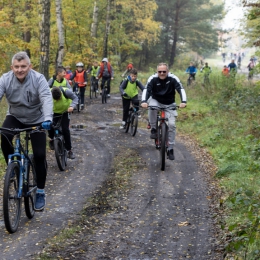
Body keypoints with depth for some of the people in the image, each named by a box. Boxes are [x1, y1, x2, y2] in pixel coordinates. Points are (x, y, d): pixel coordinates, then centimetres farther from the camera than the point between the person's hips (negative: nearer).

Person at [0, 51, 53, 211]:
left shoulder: (38, 79, -24)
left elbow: (47, 99, -36)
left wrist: (48, 118, -54)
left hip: (36, 120, -2)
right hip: (15, 117, 2)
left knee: (39, 155, -6)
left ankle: (40, 193, 11)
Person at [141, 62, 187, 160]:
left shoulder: (173, 78, -19)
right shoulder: (153, 79, -19)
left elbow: (181, 89, -26)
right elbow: (146, 90, -28)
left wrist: (183, 101, -44)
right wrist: (143, 101, -47)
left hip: (169, 104, 0)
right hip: (156, 101, 0)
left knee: (171, 124, -13)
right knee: (152, 106, -36)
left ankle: (170, 149, -1)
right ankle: (153, 129, -16)